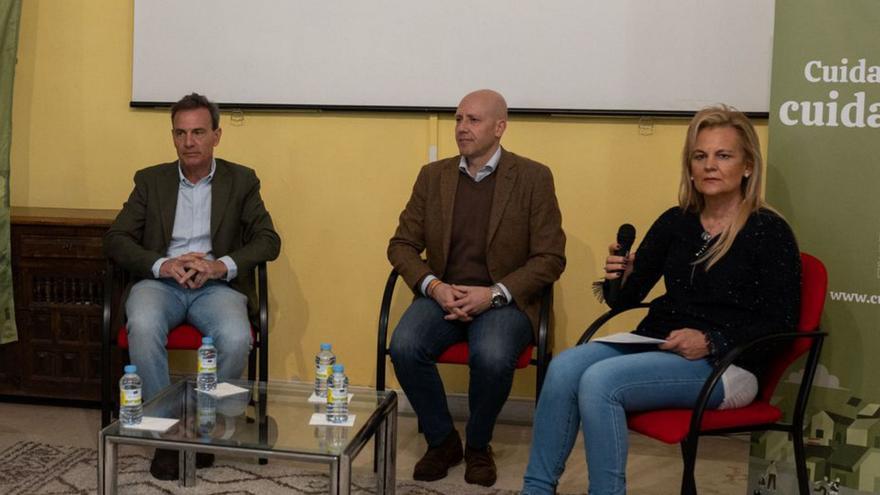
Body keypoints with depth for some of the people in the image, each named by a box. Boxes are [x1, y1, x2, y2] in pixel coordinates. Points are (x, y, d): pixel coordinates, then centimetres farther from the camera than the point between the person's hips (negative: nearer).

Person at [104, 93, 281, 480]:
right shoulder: (150, 180, 13)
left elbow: (269, 241, 2)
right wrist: (161, 265, -15)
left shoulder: (241, 181, 10)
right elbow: (115, 240, 5)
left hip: (217, 285, -1)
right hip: (161, 282, 1)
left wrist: (223, 265, -16)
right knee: (143, 328, -33)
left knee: (236, 338, -32)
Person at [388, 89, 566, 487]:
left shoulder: (534, 178, -2)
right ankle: (442, 440, 0)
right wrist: (434, 286, -11)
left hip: (503, 300, -3)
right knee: (403, 347, -26)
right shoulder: (433, 175, 8)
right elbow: (401, 244, 9)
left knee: (492, 358, -33)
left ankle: (478, 446, -2)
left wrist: (494, 293, -17)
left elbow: (550, 257, -5)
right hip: (442, 295, 3)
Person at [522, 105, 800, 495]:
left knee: (599, 381, -28)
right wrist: (619, 278, -11)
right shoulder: (675, 222, 11)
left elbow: (781, 324, -6)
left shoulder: (769, 231, -4)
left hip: (725, 364, -5)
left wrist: (711, 343, -18)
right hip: (655, 344, 5)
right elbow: (625, 299, 13)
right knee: (564, 367, -21)